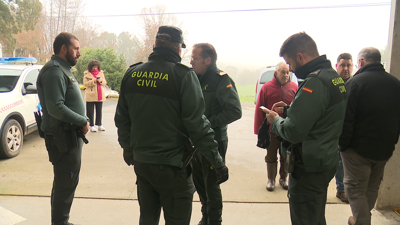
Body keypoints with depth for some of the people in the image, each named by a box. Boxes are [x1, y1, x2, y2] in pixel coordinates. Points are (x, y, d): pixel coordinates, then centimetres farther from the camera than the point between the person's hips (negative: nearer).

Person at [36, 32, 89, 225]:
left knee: (65, 183, 19)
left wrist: (81, 122, 10)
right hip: (62, 138, -11)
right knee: (66, 184, -1)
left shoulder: (63, 69, 18)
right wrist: (83, 121, -17)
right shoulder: (54, 70, -15)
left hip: (70, 135, 11)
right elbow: (56, 108, -24)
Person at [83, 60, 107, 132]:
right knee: (90, 112, -1)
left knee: (99, 111, 9)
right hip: (90, 95, -3)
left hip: (99, 95, 3)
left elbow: (105, 83, 10)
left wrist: (101, 81, -11)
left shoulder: (101, 73, 12)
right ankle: (91, 126, 5)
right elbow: (85, 83, -7)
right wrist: (93, 81, -19)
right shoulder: (87, 74, 1)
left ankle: (99, 125, 18)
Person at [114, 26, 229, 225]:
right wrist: (218, 162, -9)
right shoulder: (183, 75, -14)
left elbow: (121, 118, 12)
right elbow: (197, 124, -17)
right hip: (172, 166, -6)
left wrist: (127, 147, 27)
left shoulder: (131, 74, 4)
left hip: (141, 162, 6)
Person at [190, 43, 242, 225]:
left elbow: (235, 111, -22)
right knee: (198, 182, 18)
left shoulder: (222, 80, -14)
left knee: (211, 184, 4)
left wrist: (209, 123, -22)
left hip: (214, 142, -7)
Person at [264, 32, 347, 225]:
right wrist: (290, 108, 7)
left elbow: (293, 132, -27)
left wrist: (275, 120, -8)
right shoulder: (333, 76, 8)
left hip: (309, 169, -10)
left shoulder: (315, 81, -24)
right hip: (326, 162, 10)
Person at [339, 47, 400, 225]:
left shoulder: (354, 82, -16)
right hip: (385, 149, 7)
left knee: (355, 189, 5)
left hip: (358, 149, -7)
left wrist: (343, 144, -10)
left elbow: (345, 118, -20)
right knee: (372, 188, 21)